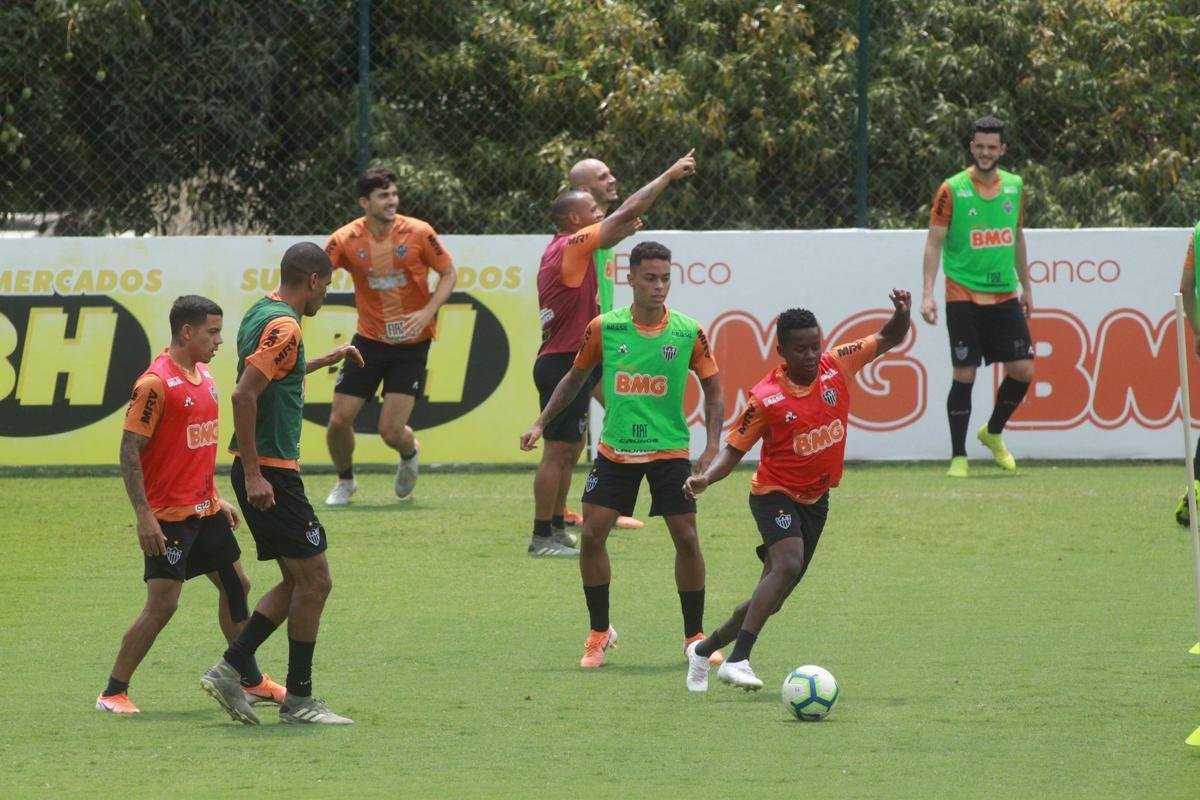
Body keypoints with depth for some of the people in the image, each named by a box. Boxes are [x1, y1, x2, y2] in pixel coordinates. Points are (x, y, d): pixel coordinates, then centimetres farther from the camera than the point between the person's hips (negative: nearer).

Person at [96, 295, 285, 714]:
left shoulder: (204, 377, 11)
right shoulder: (155, 383, -17)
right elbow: (130, 451, -18)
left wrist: (217, 498, 21)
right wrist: (143, 515, -21)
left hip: (205, 510, 9)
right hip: (168, 517, -9)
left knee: (236, 585, 13)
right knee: (162, 604, -10)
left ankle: (251, 680, 25)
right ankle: (113, 693, -2)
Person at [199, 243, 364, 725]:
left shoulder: (262, 314, 14)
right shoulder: (283, 326, -17)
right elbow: (244, 395, -26)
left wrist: (326, 360, 41)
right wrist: (253, 474, -26)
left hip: (261, 473, 10)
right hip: (269, 473, -10)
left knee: (299, 582, 13)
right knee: (314, 580, -3)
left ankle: (229, 670, 10)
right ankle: (298, 699, 3)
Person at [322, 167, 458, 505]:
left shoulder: (418, 233, -11)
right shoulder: (347, 239, -8)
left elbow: (448, 273, -1)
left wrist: (427, 312, -16)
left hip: (411, 343, -2)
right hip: (369, 340, 2)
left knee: (391, 431, -9)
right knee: (339, 420, -2)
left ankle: (410, 454, 30)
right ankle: (345, 481, 29)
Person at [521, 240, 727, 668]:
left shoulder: (688, 332, -6)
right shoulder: (603, 328, -4)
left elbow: (713, 389, 3)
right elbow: (576, 377, 12)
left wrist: (711, 448, -7)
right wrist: (542, 422, 7)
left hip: (670, 450, -1)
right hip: (615, 451, 1)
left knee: (686, 537, -5)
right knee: (592, 535, -6)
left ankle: (695, 636, 11)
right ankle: (599, 633, 11)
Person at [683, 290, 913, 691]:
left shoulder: (837, 365, -6)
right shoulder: (766, 398, -18)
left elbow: (888, 340, 3)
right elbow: (735, 448, -12)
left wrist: (902, 313, -18)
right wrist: (705, 479, -29)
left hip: (815, 499, 6)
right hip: (775, 494, -6)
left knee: (772, 599, 11)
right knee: (788, 565, -32)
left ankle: (704, 649, 31)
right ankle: (737, 661, -36)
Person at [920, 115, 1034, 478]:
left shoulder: (1014, 187, 8)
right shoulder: (952, 190, -6)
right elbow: (934, 242, -6)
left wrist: (1026, 286, 21)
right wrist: (928, 294, -14)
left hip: (1005, 297, 4)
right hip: (964, 296, -4)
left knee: (1023, 370, -1)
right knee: (964, 375, -6)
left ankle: (993, 433, 24)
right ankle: (958, 457, 3)